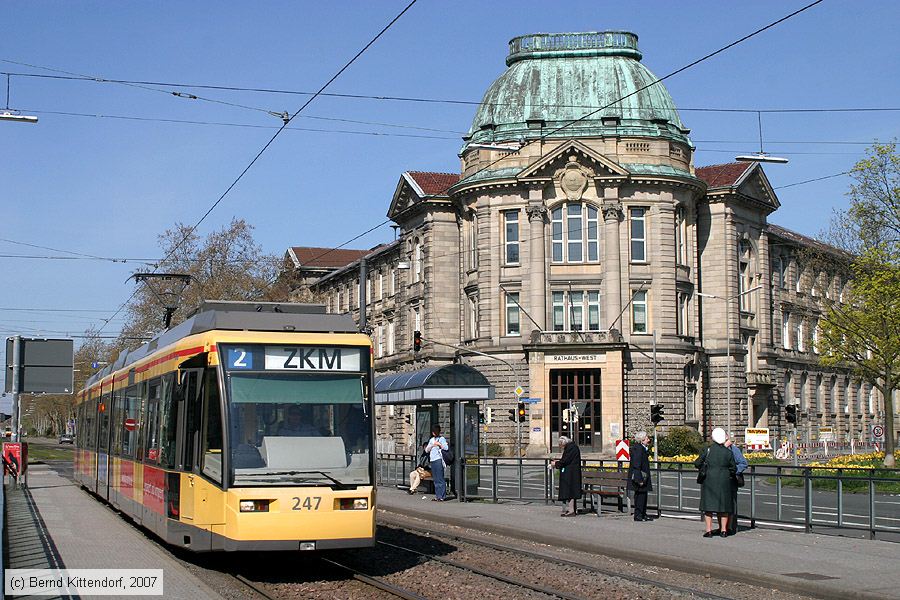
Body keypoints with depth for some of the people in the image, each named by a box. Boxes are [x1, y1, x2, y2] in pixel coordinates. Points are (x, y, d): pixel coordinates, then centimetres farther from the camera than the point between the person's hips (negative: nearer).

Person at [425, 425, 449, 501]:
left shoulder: (441, 439, 4)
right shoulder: (431, 440, 22)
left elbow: (446, 448, -5)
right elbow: (427, 450, 17)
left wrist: (439, 444, -15)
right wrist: (432, 445, 1)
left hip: (438, 460, -6)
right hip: (432, 460, 6)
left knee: (440, 478, -10)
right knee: (435, 479, 6)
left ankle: (442, 496, -10)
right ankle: (437, 496, 9)